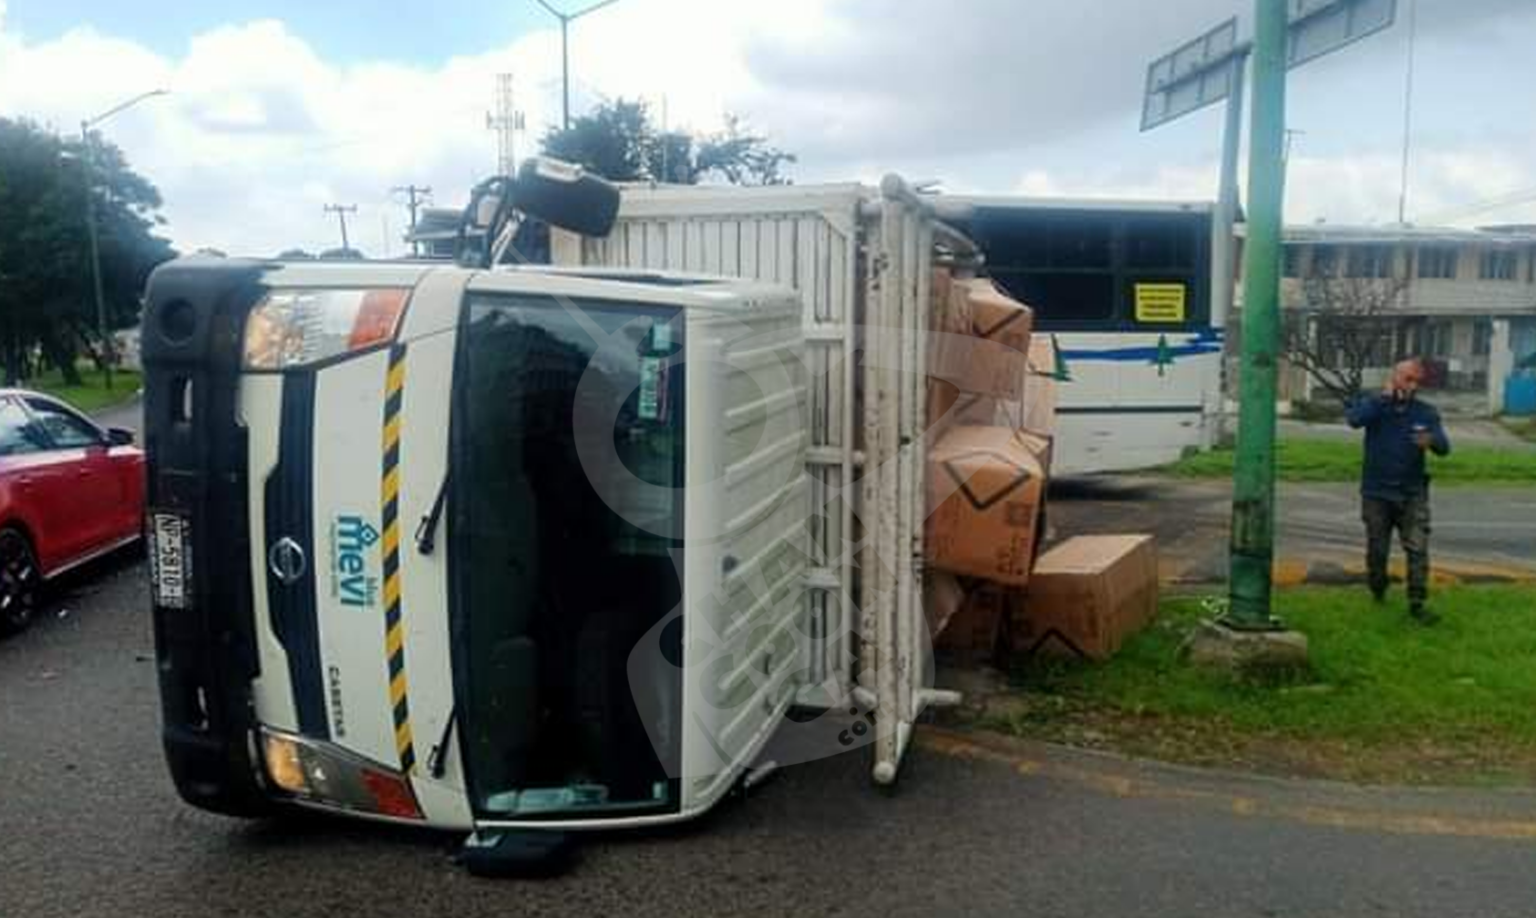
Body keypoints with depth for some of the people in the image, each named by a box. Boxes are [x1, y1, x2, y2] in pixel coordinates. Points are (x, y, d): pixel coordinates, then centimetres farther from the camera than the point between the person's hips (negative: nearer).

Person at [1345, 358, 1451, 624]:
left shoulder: (1426, 412, 3)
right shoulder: (1373, 404, -1)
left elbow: (1444, 447, -8)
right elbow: (1354, 420, -24)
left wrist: (1431, 441, -31)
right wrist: (1386, 397, -19)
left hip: (1412, 494, 1)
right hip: (1377, 492, -1)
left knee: (1417, 549, -9)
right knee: (1377, 550, 8)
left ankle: (1417, 603, -5)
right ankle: (1378, 593, 32)